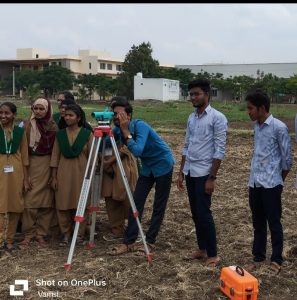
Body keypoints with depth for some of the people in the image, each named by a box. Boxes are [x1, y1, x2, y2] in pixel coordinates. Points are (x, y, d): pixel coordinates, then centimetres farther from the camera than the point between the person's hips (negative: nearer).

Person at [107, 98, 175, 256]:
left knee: (159, 206, 1)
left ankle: (149, 242, 9)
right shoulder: (118, 129, -6)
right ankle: (128, 242, 2)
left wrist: (126, 132, -33)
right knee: (136, 202, -1)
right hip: (147, 167, 7)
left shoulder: (140, 126, -27)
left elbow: (137, 150, -40)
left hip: (163, 165, -6)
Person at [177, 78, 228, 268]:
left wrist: (212, 178, -17)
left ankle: (213, 254, 5)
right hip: (190, 172, 7)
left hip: (204, 173, -7)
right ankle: (202, 249, 22)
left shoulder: (217, 118, -11)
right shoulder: (192, 118, 12)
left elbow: (219, 151, -14)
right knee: (195, 213, 11)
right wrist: (181, 173, 14)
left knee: (204, 213, -6)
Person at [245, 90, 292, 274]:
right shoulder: (257, 126, 9)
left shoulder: (279, 127, -13)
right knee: (258, 223, 14)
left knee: (274, 223, 5)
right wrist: (255, 178, 15)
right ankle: (258, 257, 25)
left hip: (271, 184, -6)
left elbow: (287, 158, -7)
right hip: (254, 182, 7)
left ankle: (276, 260, 18)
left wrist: (279, 181, 3)